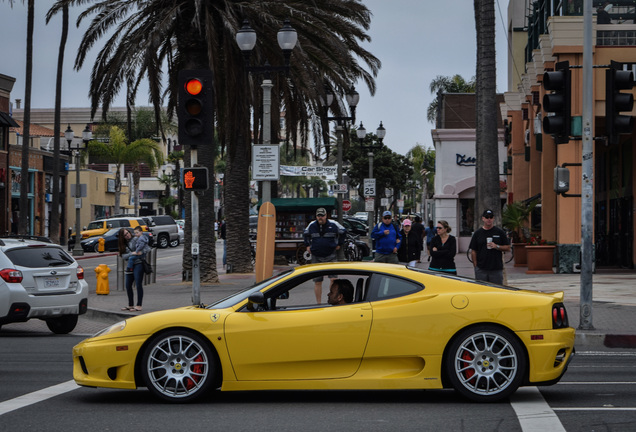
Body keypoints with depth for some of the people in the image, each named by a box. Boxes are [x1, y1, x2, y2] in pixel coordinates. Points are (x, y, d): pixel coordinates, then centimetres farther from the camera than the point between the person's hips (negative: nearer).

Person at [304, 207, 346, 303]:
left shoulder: (333, 225, -1)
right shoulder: (312, 225, 5)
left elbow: (342, 232, 16)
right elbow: (305, 234, 25)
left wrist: (339, 244, 11)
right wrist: (308, 245, 16)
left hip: (331, 256, -2)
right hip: (316, 257, 2)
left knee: (334, 279, -15)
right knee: (317, 281, 4)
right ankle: (318, 303, 13)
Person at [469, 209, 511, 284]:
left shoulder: (500, 232, 7)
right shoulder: (478, 233, 8)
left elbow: (507, 248, 6)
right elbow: (473, 251, 7)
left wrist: (497, 247, -12)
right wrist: (475, 266, -2)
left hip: (497, 269, 0)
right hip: (481, 269, 0)